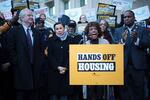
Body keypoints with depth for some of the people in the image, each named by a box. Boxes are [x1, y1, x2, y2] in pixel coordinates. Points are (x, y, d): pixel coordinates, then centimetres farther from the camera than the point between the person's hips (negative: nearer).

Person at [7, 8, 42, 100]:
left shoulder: (36, 32, 15)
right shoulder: (14, 31, 1)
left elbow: (39, 49, 16)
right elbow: (11, 49, -3)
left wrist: (39, 63, 5)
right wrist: (16, 62, -9)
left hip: (35, 68, 4)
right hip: (21, 69, -4)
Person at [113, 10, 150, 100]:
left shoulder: (143, 30, 7)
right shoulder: (118, 31, 12)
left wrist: (137, 39, -23)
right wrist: (122, 40, -19)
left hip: (138, 65, -1)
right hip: (123, 65, 1)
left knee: (139, 90, 2)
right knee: (124, 91, 5)